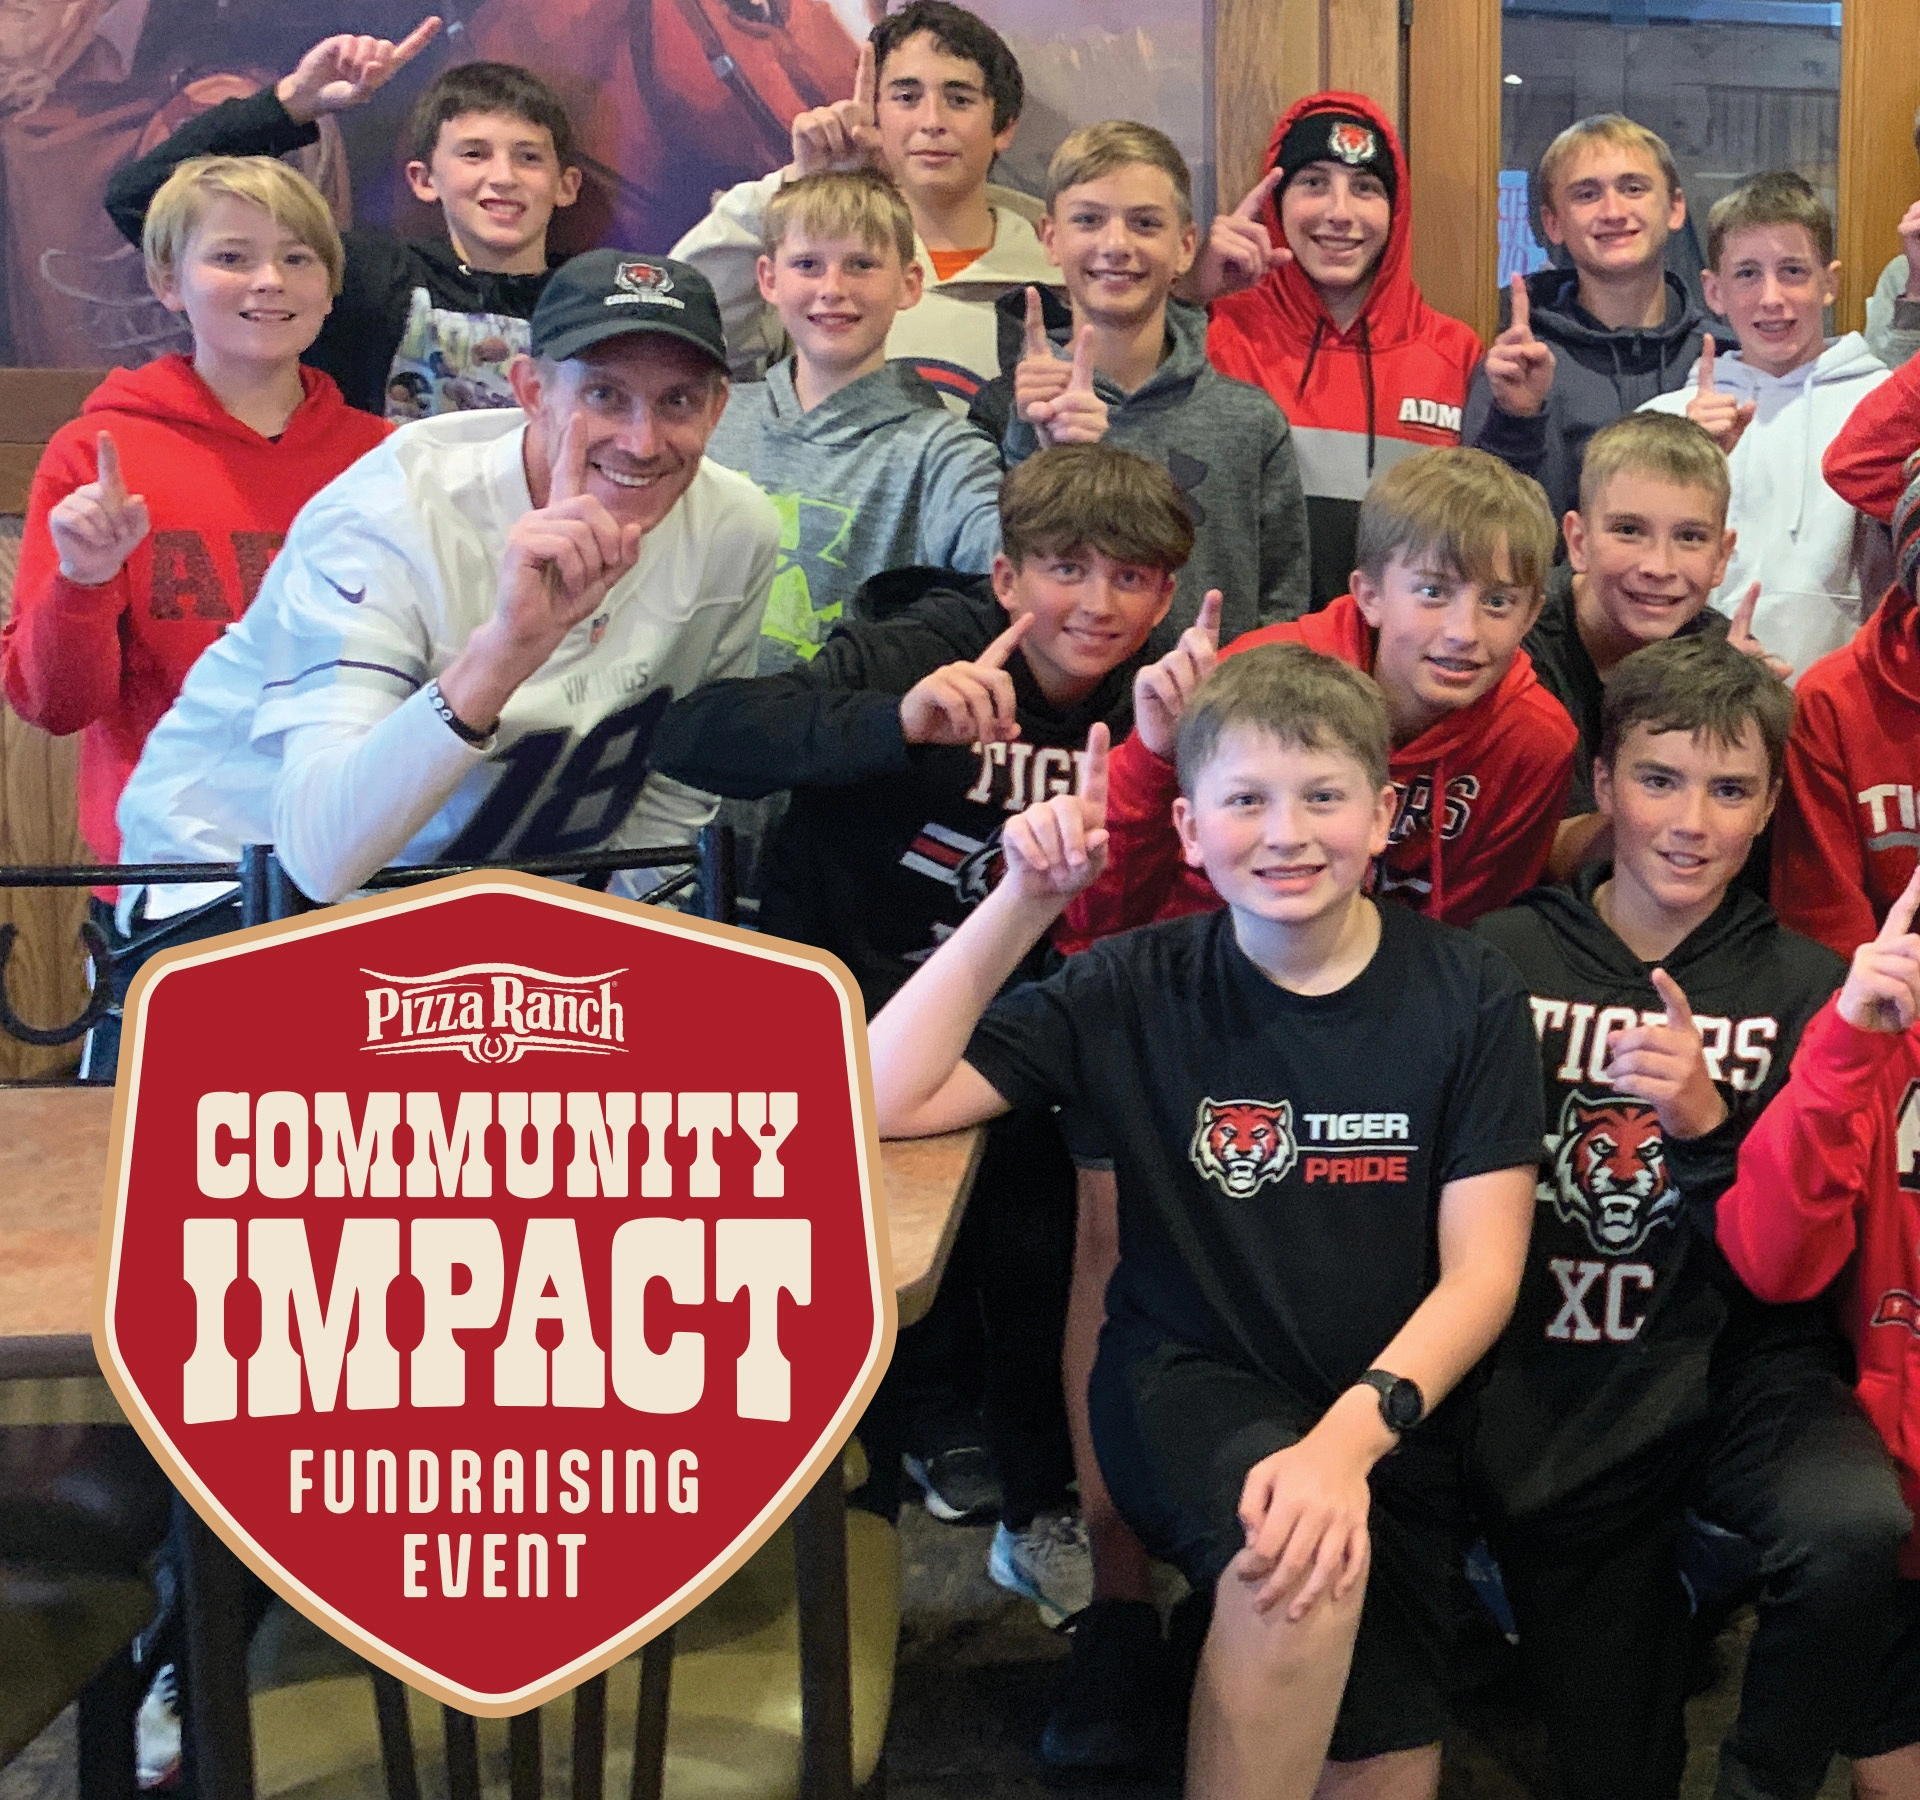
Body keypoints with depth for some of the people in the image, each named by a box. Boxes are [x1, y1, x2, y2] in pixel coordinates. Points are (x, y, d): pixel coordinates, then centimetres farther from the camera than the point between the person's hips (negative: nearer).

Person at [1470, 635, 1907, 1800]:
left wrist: (1709, 1126, -21)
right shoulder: (1505, 956, -7)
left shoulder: (1806, 987, -5)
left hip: (1738, 1367, 0)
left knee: (1855, 1525, -32)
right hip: (1552, 1394, 0)